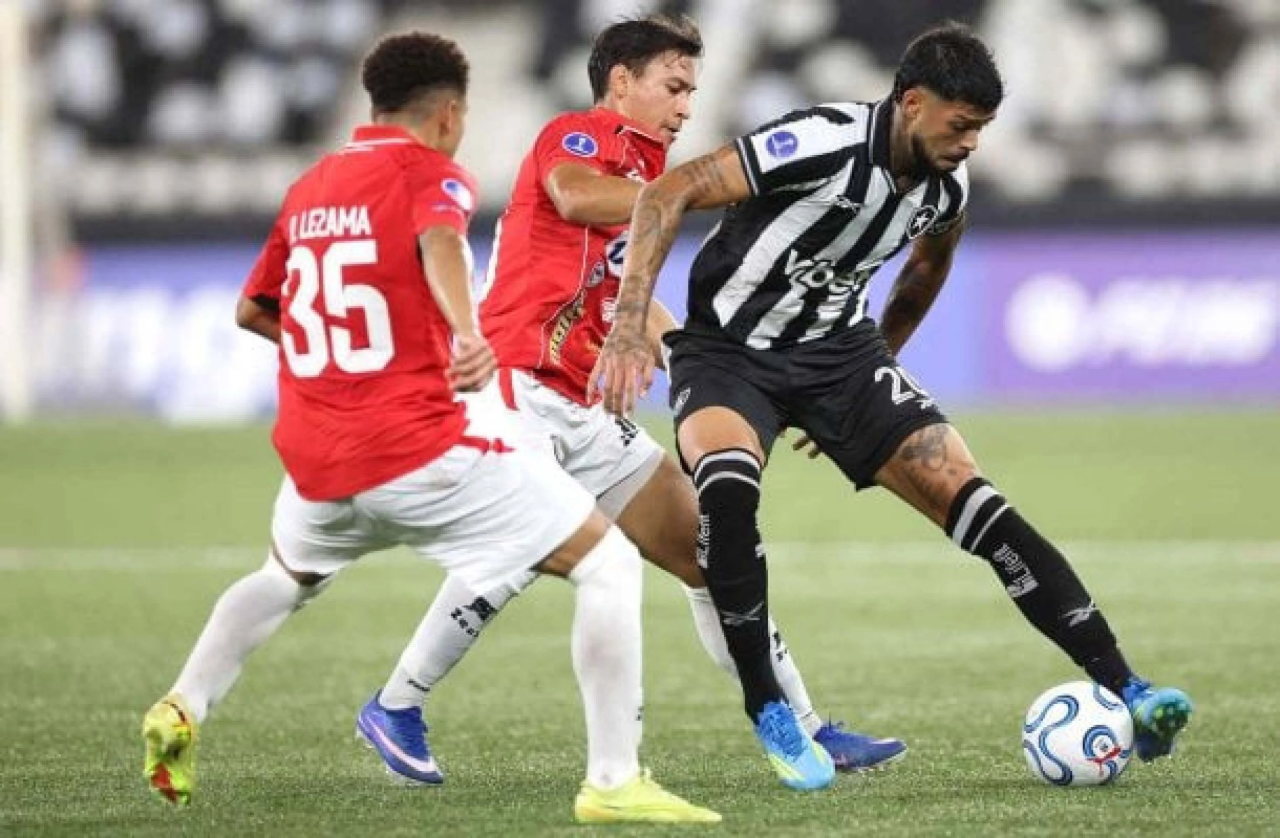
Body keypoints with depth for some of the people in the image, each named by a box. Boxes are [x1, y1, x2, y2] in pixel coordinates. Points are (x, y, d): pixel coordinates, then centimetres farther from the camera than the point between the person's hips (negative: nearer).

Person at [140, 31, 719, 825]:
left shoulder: (309, 189, 16)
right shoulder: (432, 173, -3)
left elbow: (251, 309, 27)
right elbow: (439, 242, -27)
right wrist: (468, 334, -45)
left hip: (315, 460, 7)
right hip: (418, 450, -7)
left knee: (287, 577, 39)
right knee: (610, 565, -1)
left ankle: (183, 708, 23)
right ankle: (614, 781, -9)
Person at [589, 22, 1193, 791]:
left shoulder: (947, 186, -4)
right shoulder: (826, 144, -27)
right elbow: (670, 194, -29)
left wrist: (879, 366, 25)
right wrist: (630, 324, -36)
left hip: (837, 351, 5)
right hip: (729, 352, -5)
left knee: (972, 502, -11)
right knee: (728, 486, -37)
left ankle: (1124, 693, -10)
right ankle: (769, 711, -21)